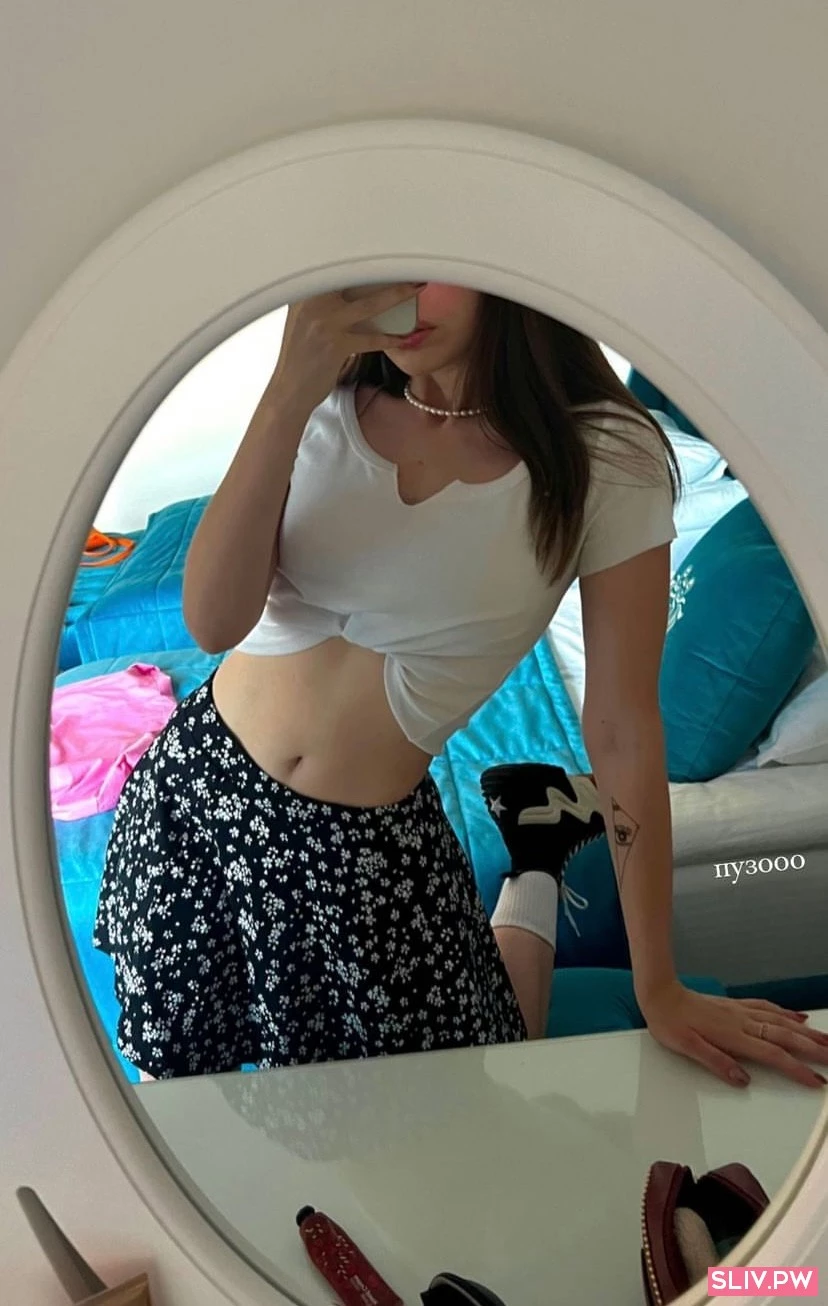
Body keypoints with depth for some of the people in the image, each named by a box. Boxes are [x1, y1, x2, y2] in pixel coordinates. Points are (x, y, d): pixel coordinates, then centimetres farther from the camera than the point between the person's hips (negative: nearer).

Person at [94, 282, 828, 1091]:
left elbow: (624, 731, -13)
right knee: (174, 1082, 22)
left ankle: (534, 870, 30)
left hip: (377, 842, -2)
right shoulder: (331, 401, -7)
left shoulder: (606, 456, -15)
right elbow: (214, 624, -17)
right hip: (199, 784, 3)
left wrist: (660, 989, -10)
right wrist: (286, 398, -29)